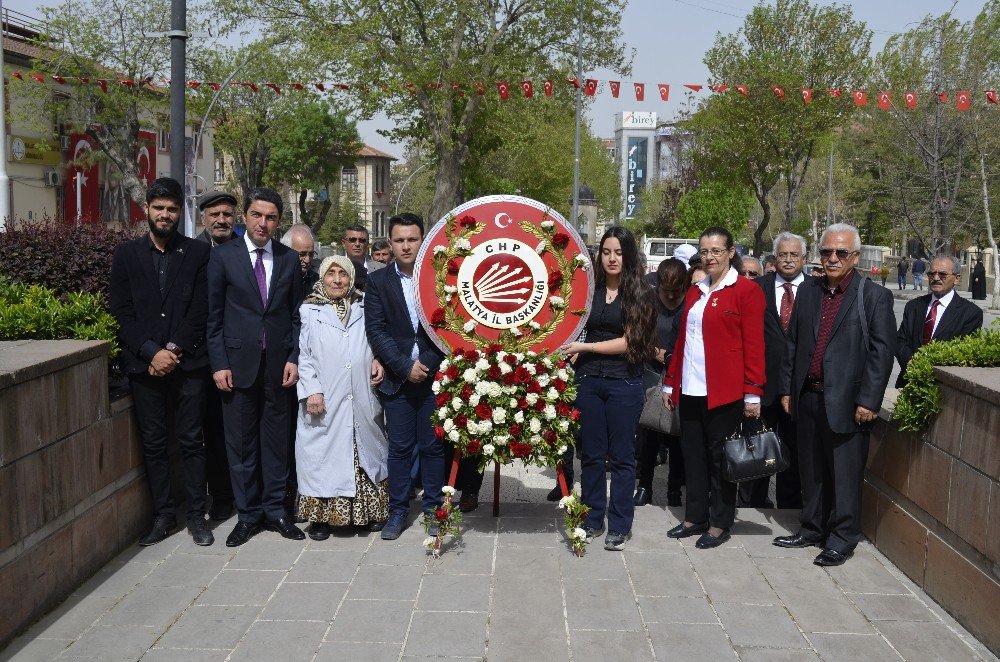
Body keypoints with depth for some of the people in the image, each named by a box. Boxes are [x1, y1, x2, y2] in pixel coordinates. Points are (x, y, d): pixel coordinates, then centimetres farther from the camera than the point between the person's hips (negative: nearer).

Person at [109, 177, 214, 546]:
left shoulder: (197, 253, 4)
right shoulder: (126, 254, 7)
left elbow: (200, 310, -2)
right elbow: (122, 313, 1)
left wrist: (175, 349, -11)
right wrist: (152, 352, -10)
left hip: (187, 362, -1)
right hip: (145, 364, 1)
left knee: (191, 442, 3)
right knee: (153, 443, 7)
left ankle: (196, 515, 13)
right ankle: (163, 515, 17)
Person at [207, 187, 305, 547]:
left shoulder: (289, 259, 6)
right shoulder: (223, 256, 0)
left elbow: (296, 314, 9)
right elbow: (214, 315, 0)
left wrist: (294, 358, 0)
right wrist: (219, 364, -6)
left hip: (278, 365, 2)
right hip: (238, 364, -1)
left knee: (276, 440, 9)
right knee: (240, 443, 6)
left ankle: (275, 510, 20)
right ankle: (248, 514, 17)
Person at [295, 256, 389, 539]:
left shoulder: (364, 309, 9)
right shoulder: (309, 311, 1)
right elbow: (302, 355, -2)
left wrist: (378, 361, -2)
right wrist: (311, 390, -11)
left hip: (362, 400, 3)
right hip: (325, 401, -3)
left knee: (366, 451, 9)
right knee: (323, 455, 0)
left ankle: (372, 511, 19)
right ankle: (321, 515, 9)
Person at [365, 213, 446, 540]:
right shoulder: (378, 281, 4)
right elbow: (376, 330, -2)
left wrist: (427, 363, -10)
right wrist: (405, 367, -10)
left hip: (434, 375, 0)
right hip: (397, 377, 1)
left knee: (433, 446, 6)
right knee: (399, 447, 5)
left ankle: (433, 509, 18)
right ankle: (398, 511, 15)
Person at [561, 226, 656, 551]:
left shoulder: (638, 293, -3)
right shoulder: (589, 289, 6)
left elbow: (629, 341, -8)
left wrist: (584, 347, -10)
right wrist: (570, 355, -2)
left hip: (623, 382, -3)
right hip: (589, 379, 3)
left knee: (621, 456, 4)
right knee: (591, 454, 9)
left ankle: (620, 525, 14)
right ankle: (593, 520, 20)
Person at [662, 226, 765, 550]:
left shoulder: (747, 291, -5)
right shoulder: (694, 292, 15)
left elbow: (754, 345, -9)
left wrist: (753, 392, -14)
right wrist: (671, 382, 15)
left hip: (724, 390, -6)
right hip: (690, 389, 6)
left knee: (720, 456, 4)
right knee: (693, 454, 11)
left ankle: (720, 524, 15)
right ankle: (695, 517, 23)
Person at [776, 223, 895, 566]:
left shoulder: (875, 296, -4)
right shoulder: (807, 291, 11)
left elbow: (881, 352, -8)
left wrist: (869, 401, -13)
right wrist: (787, 389, 10)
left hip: (846, 402, -5)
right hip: (807, 397, 5)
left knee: (845, 475, 2)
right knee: (811, 470, 16)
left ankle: (842, 540, 13)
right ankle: (812, 529, 29)